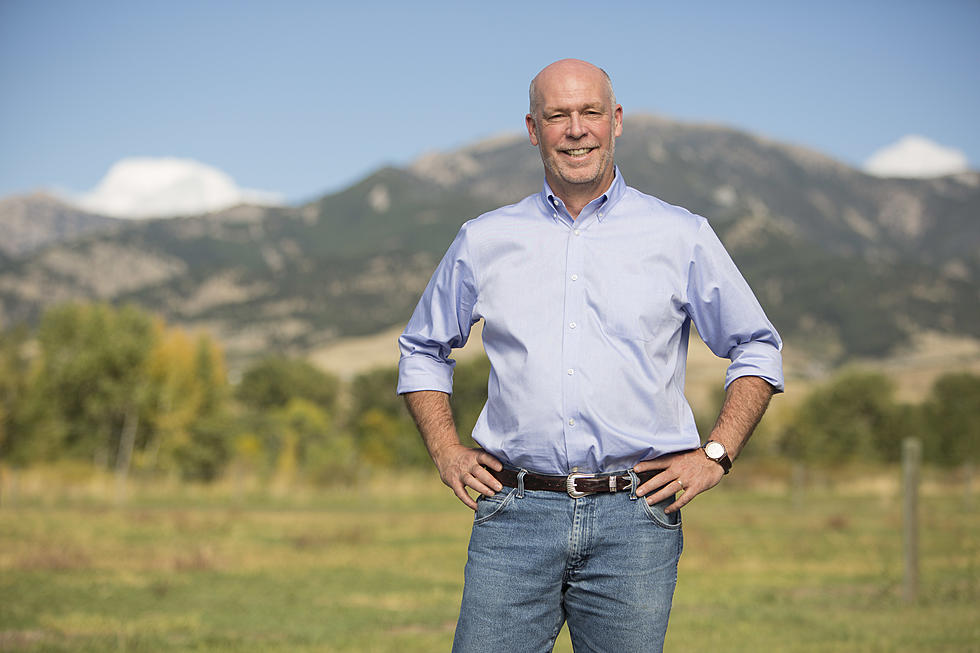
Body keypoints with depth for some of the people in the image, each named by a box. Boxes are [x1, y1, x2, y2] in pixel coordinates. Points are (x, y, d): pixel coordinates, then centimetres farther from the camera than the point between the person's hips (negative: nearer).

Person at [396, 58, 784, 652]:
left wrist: (715, 456, 3)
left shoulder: (682, 238, 7)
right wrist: (448, 453, 10)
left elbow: (757, 349, 14)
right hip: (515, 515, 1)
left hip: (635, 518, -1)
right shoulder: (483, 241, 10)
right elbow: (422, 349, 23)